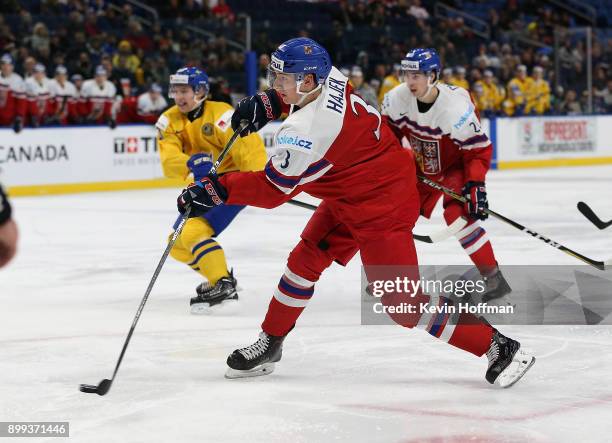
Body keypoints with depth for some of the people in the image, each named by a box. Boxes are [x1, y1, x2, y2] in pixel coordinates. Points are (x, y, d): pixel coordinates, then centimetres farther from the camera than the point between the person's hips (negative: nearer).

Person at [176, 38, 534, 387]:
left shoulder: (306, 131, -30)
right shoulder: (328, 77, -7)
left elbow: (273, 190, -21)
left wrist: (215, 190, -17)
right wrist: (268, 104, 10)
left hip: (382, 207, -10)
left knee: (402, 301, -8)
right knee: (305, 261, 13)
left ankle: (498, 347, -3)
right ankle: (270, 343, 27)